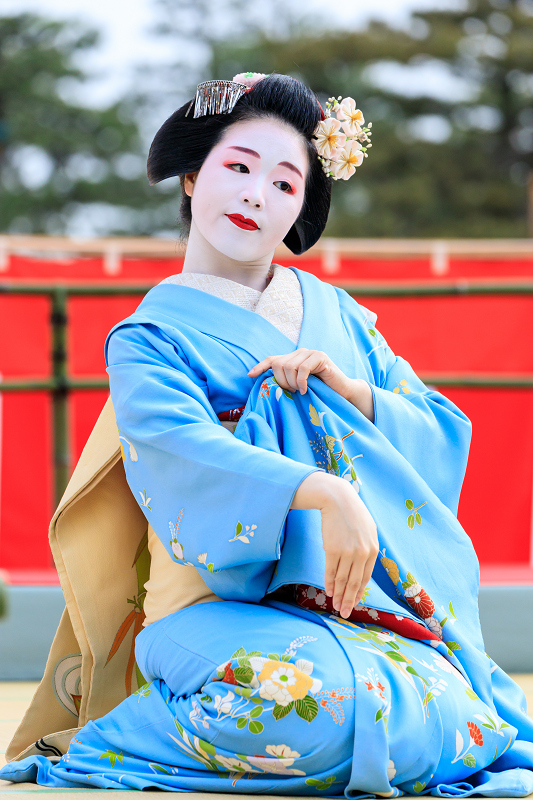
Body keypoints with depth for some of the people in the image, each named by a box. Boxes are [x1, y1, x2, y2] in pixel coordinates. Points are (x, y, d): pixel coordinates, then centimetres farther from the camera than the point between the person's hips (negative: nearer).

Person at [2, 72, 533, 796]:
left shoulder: (336, 315, 19)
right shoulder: (150, 340, 3)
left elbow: (444, 433, 15)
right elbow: (186, 452, -18)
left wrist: (347, 388, -5)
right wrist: (326, 493, -34)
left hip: (380, 609, 4)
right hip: (231, 612, -4)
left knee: (453, 715, -28)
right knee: (302, 695, -39)